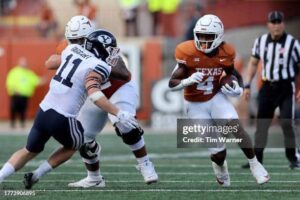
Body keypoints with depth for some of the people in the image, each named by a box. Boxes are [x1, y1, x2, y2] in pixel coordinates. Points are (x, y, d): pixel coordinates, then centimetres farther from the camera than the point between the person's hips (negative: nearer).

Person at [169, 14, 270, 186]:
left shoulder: (225, 53, -9)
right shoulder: (188, 53, -18)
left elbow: (235, 75, 11)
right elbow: (172, 84, -14)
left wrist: (239, 90, -11)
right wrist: (189, 80, -34)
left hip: (217, 97, 2)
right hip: (196, 105, -2)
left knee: (236, 127, -26)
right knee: (218, 151, -4)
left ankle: (254, 164, -10)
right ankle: (219, 165, 33)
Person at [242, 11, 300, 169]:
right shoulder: (260, 41, 5)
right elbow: (253, 63, 15)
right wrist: (247, 85, 8)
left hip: (286, 88, -4)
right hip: (267, 87, 4)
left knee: (287, 123, -12)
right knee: (261, 123, 3)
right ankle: (257, 159, 7)